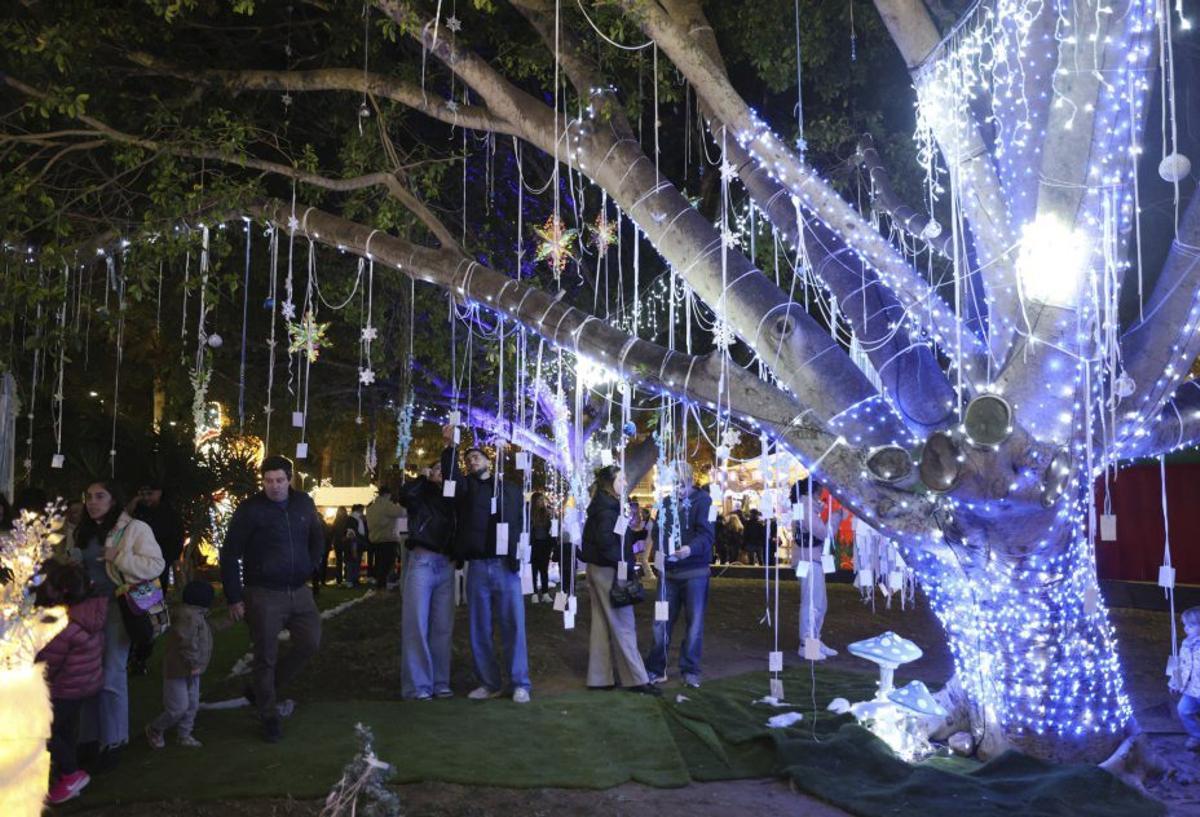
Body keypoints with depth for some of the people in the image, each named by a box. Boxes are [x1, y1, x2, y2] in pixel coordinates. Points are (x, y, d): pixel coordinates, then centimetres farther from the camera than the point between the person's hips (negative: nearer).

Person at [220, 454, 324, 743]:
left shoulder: (303, 503, 3)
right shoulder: (250, 509, -9)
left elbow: (317, 539, 19)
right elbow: (229, 555, -7)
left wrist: (307, 569, 9)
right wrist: (234, 598, -9)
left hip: (299, 591, 5)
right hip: (264, 594, -5)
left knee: (310, 643, 4)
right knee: (266, 657, 1)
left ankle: (263, 690, 23)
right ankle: (269, 716, 17)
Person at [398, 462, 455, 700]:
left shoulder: (450, 500, 16)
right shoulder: (421, 495, 7)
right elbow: (405, 495, -13)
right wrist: (423, 477, -2)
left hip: (445, 565, 4)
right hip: (422, 561, -4)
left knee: (443, 626, 4)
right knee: (416, 625, -4)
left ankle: (440, 683, 11)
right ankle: (417, 686, 0)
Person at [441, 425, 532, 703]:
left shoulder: (510, 489, 11)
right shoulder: (466, 487, 11)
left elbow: (522, 524, 8)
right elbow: (451, 475, -11)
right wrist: (450, 446, -25)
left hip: (506, 567, -1)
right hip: (477, 567, 1)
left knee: (513, 626, 0)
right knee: (480, 629, 7)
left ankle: (520, 684, 7)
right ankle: (489, 683, 18)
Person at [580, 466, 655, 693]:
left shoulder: (603, 505, 13)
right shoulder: (608, 507, -15)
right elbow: (606, 539, -27)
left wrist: (640, 533, 4)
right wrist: (623, 561, -17)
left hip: (598, 569, 10)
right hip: (609, 571, -10)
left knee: (601, 624, 11)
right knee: (623, 625, -3)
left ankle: (599, 677, 16)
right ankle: (636, 678, 2)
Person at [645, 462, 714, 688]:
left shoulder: (702, 500, -6)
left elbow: (707, 534, -15)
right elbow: (659, 532, 11)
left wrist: (690, 548, -34)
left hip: (695, 572, -4)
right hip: (669, 570, 4)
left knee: (694, 622, 4)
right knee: (662, 621, 8)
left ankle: (690, 670, 15)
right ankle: (655, 669, 18)